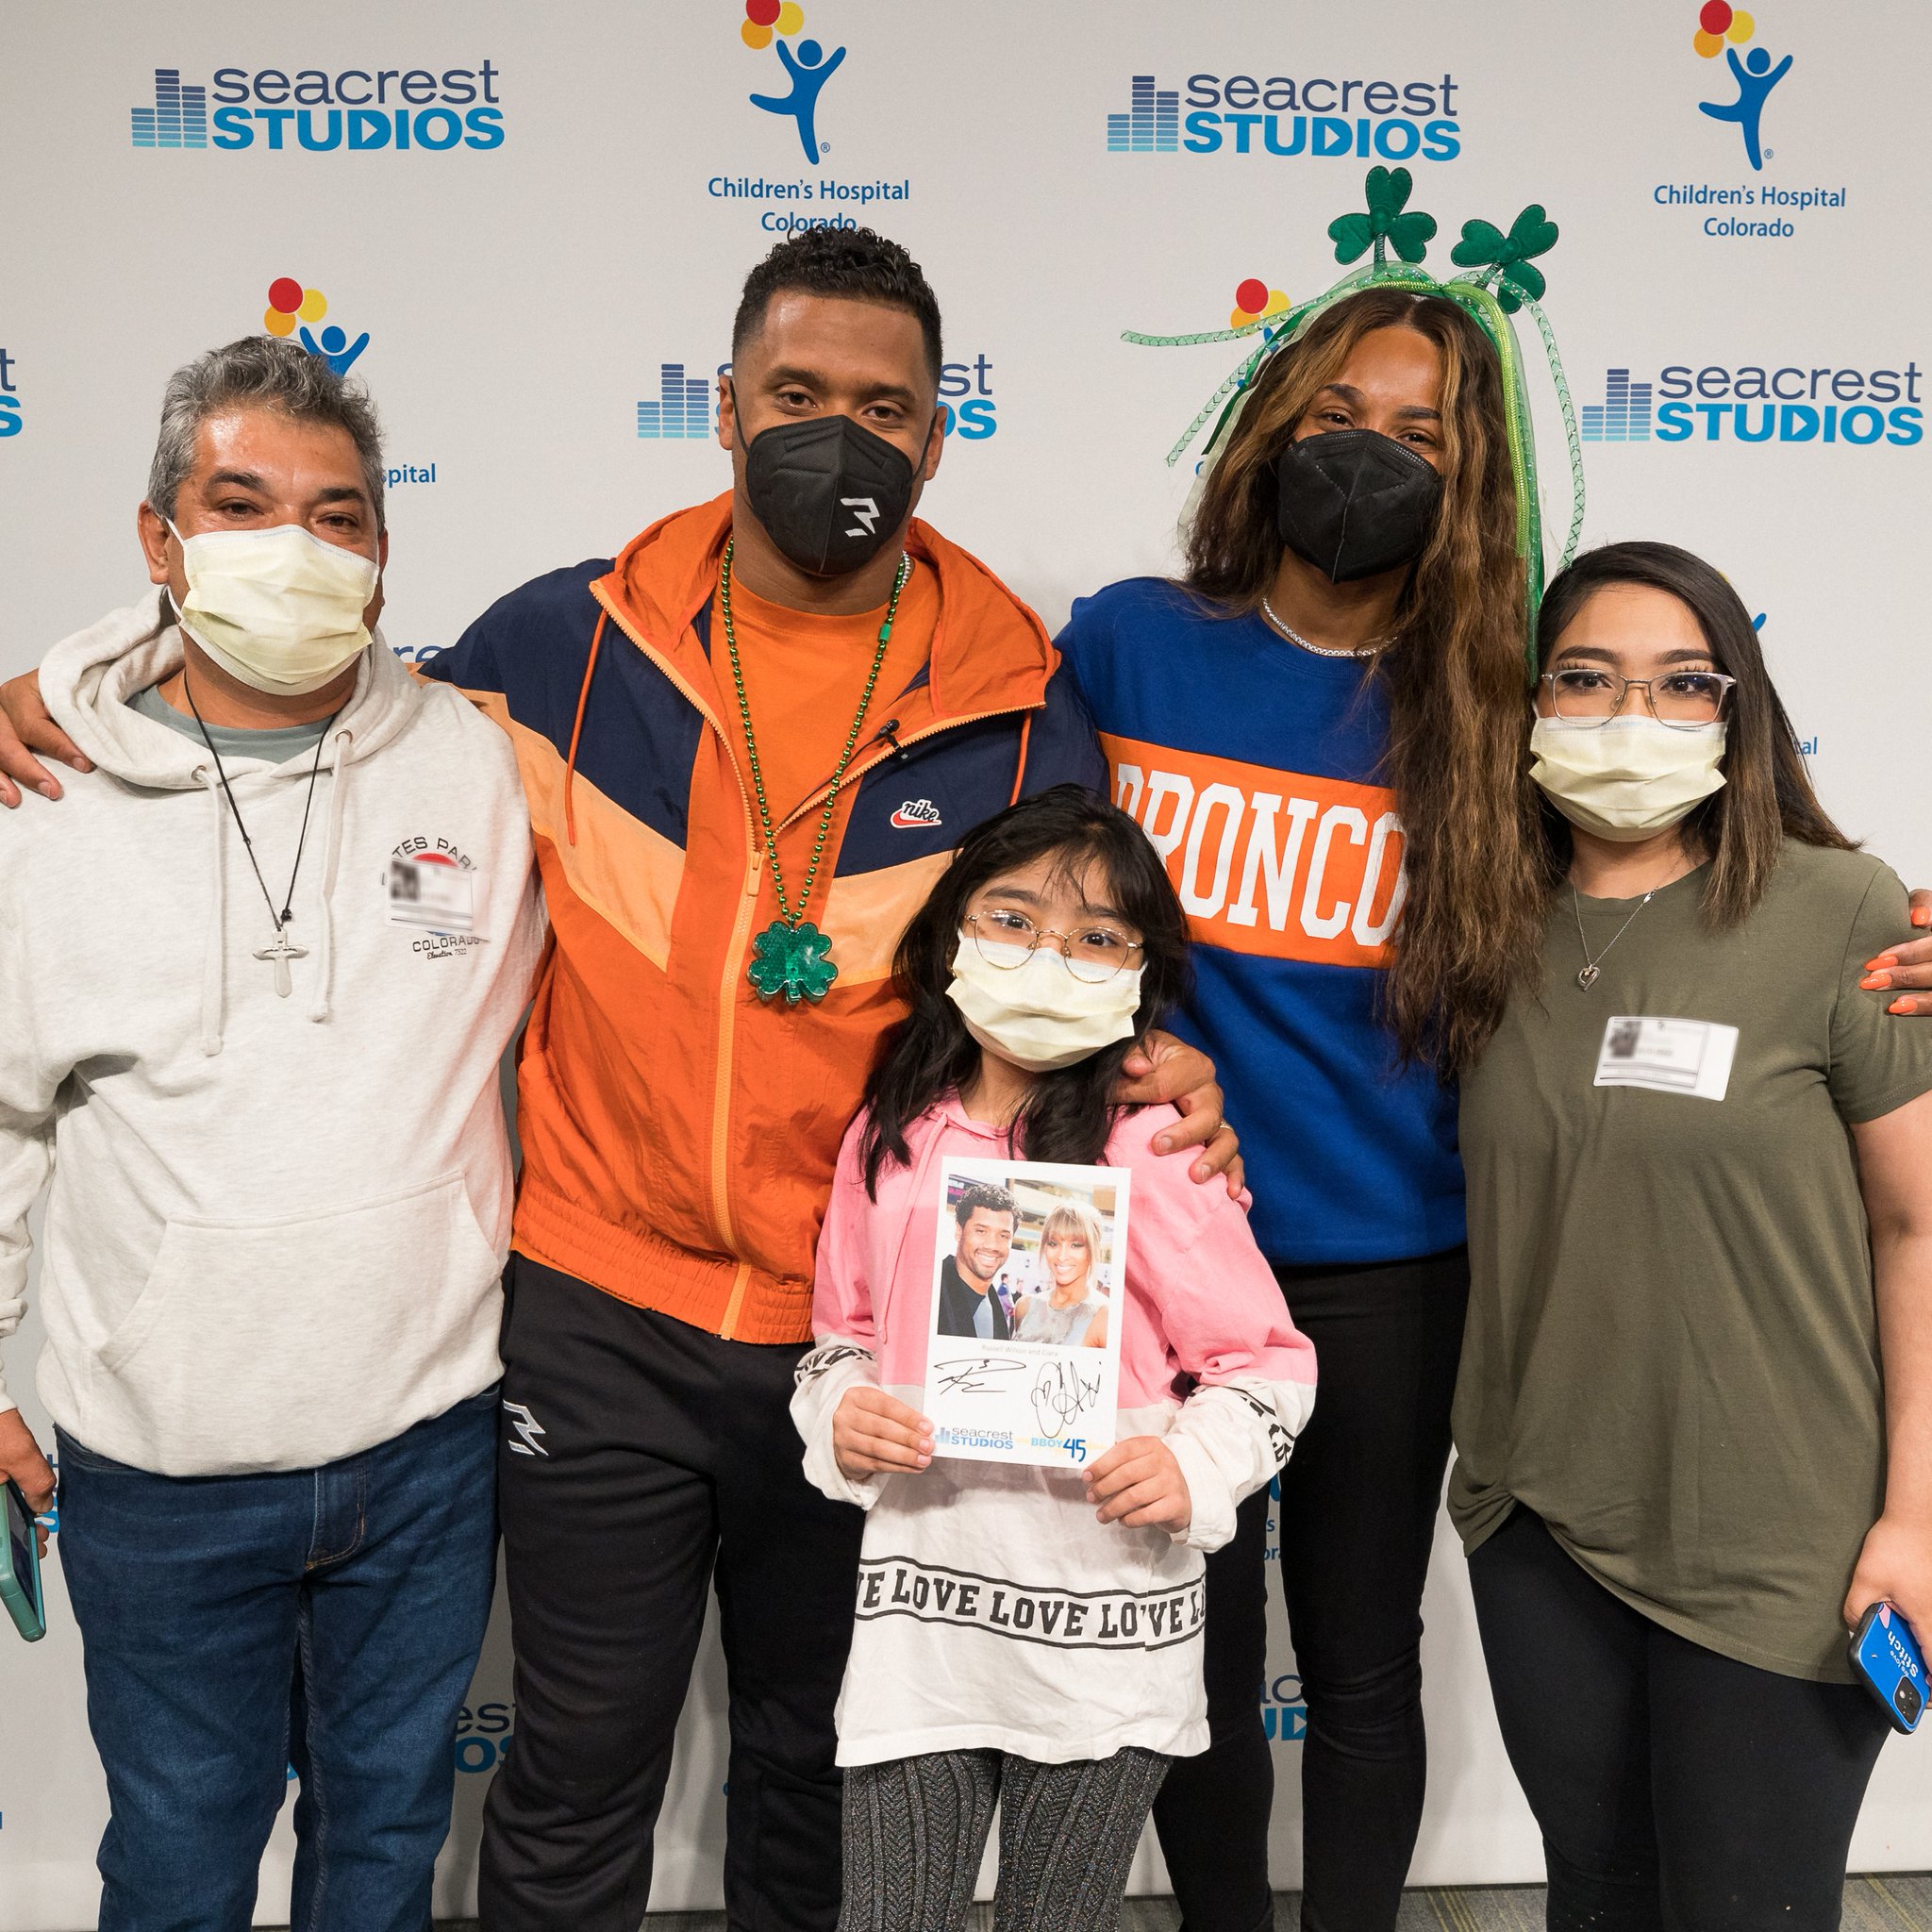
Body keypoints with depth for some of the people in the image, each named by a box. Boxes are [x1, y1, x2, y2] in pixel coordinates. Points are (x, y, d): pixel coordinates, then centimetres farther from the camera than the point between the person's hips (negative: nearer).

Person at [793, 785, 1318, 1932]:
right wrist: (840, 1416, -6)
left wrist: (1191, 1466, -20)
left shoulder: (1153, 1155, -11)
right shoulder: (891, 1139, 1)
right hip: (919, 1613, 3)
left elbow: (1271, 1362, -4)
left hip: (1107, 1632, -2)